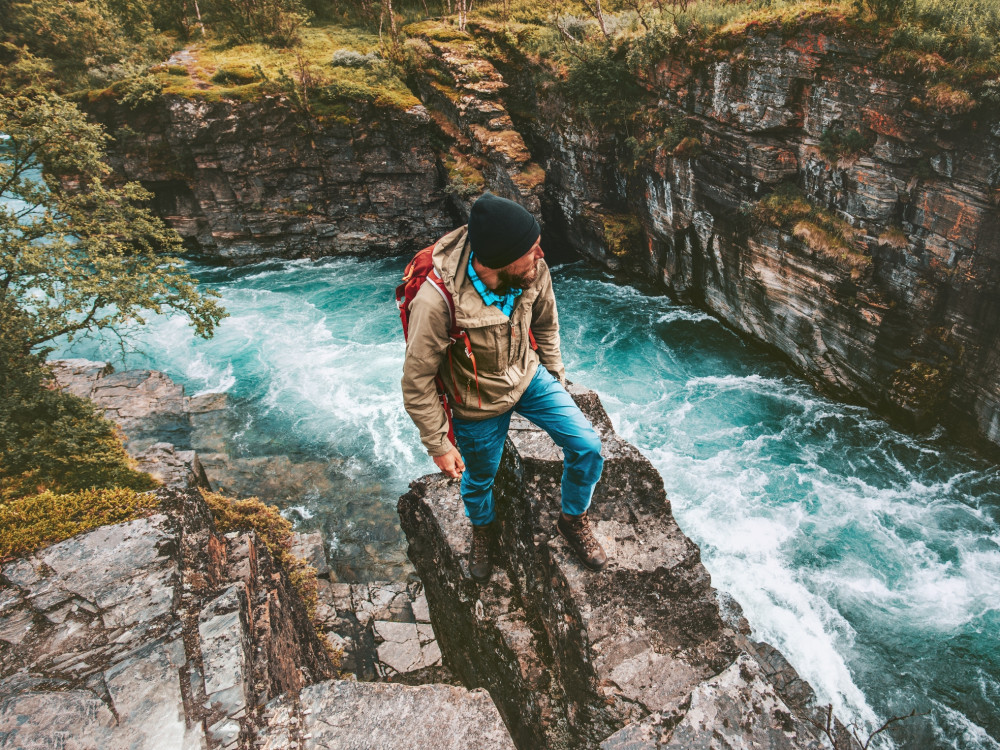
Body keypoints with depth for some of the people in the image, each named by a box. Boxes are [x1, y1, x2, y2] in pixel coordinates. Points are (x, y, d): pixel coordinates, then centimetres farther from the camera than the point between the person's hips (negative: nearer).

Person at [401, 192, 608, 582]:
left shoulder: (533, 270, -23)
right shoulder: (438, 300, -38)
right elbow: (417, 382, -24)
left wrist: (556, 378, 12)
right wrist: (438, 445, -16)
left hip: (530, 376, 4)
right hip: (480, 404, -3)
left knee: (587, 446, -2)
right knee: (479, 479, 20)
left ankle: (574, 521, 29)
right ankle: (483, 529, 57)